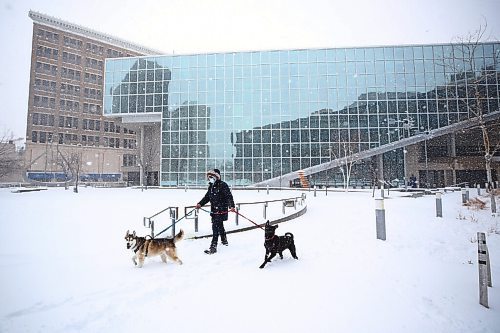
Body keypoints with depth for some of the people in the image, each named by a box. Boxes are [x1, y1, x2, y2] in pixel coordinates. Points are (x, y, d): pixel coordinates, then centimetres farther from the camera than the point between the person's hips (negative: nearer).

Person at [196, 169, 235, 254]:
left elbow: (229, 196, -19)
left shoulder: (222, 185, -12)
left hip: (221, 210, -8)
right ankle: (224, 240, 41)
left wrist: (231, 206, -31)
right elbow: (207, 197, 17)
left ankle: (213, 246, -7)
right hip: (214, 210, 8)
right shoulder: (211, 186, 13)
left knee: (216, 227, -11)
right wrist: (200, 204, 3)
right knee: (220, 226, 21)